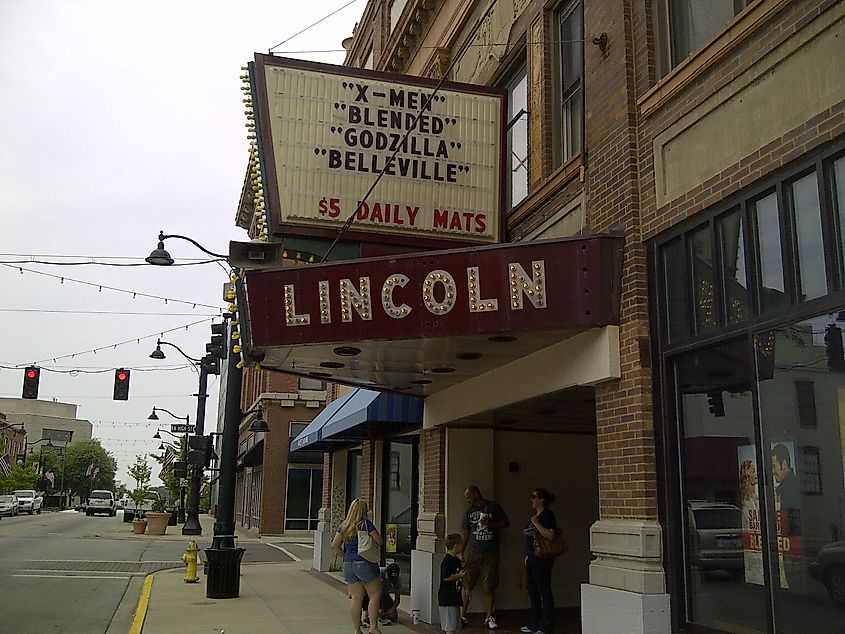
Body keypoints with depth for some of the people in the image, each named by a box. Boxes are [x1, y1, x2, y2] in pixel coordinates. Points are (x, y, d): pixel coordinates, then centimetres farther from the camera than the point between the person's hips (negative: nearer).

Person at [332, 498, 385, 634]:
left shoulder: (343, 526, 8)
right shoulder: (366, 524, -9)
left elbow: (335, 545, 9)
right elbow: (380, 542, -8)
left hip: (348, 565, 6)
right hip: (365, 564, -6)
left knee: (356, 598, 10)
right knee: (375, 595, 4)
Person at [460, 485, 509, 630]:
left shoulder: (494, 507, 2)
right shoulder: (469, 511, 9)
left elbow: (506, 523, 5)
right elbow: (464, 534, 11)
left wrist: (490, 524, -10)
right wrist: (460, 553, 6)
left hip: (490, 554, -2)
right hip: (472, 553, 2)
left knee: (489, 587, 1)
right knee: (467, 586, -1)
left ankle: (489, 617, 12)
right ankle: (462, 616, 9)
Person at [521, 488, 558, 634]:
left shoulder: (547, 515, -12)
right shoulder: (534, 516, 16)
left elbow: (550, 535, -24)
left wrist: (536, 523, -21)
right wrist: (527, 556, 20)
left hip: (542, 559, -10)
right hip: (532, 559, 10)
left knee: (544, 592, -3)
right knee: (533, 591, 15)